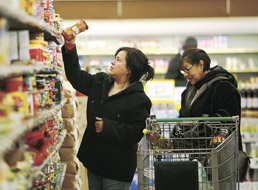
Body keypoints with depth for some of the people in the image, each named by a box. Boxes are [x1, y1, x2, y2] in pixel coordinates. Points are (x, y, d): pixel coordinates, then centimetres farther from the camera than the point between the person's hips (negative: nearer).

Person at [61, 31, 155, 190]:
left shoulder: (139, 99, -14)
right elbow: (76, 76, 14)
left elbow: (135, 133, -20)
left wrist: (107, 127, -22)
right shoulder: (100, 82, 8)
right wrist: (70, 47, 6)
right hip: (94, 159, 7)